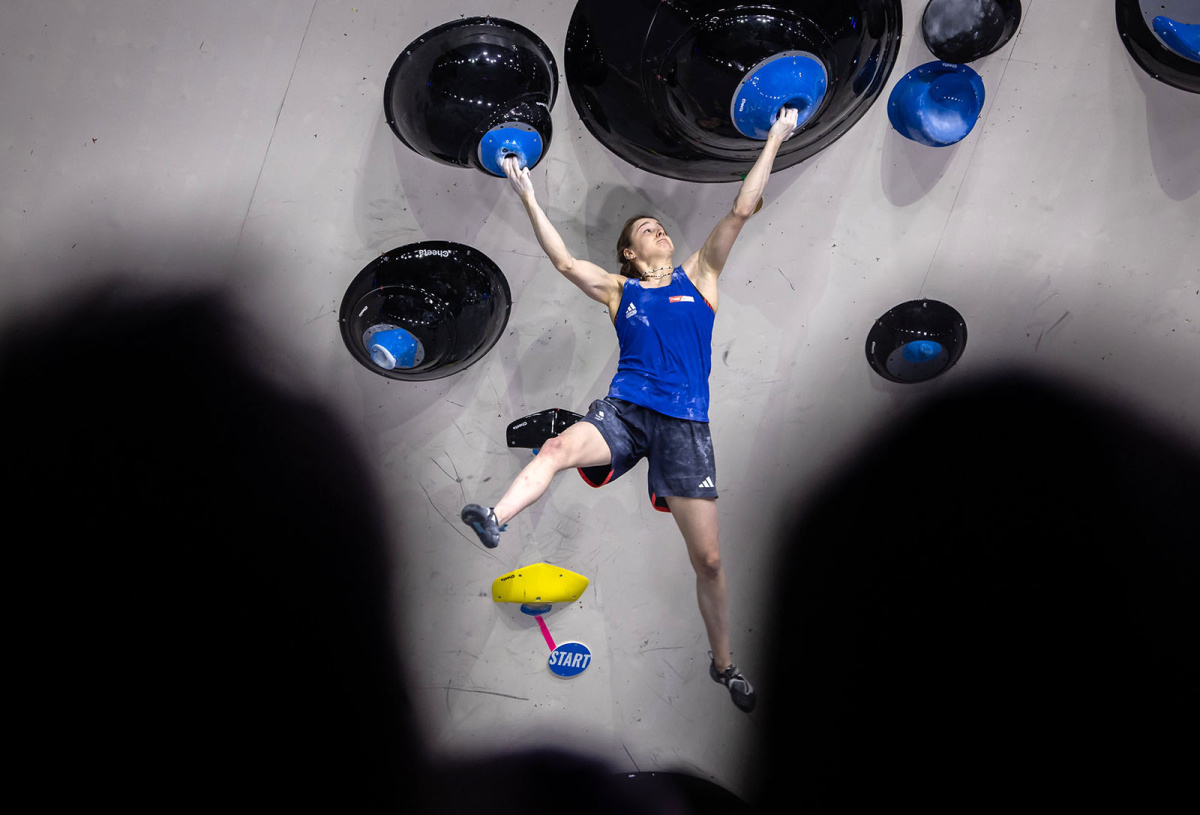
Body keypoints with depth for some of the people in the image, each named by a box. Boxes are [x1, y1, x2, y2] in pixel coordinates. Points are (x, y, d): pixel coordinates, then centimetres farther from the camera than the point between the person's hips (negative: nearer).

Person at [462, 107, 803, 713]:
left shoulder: (698, 276, 14)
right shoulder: (618, 291, 14)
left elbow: (741, 211, 9)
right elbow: (563, 261, 4)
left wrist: (775, 141, 8)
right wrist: (528, 198, 1)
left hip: (684, 424, -1)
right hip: (624, 410, 1)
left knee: (708, 558, 2)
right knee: (559, 446, -34)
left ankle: (724, 663, 19)